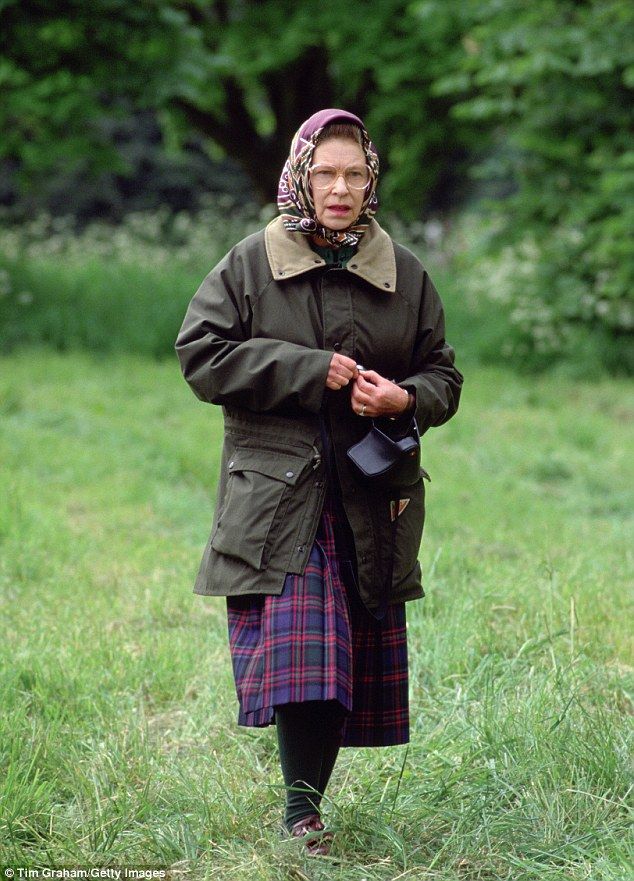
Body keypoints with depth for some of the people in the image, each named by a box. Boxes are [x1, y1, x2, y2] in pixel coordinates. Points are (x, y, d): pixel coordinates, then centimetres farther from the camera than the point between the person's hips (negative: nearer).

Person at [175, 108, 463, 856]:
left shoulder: (404, 275, 9)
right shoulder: (251, 265, 2)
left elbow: (443, 376, 14)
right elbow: (201, 354, -4)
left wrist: (405, 399, -11)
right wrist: (309, 370, -12)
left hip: (371, 503, 3)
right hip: (278, 496, -3)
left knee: (358, 654, 4)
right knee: (298, 647, -15)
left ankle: (308, 799, 17)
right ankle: (301, 810, -7)